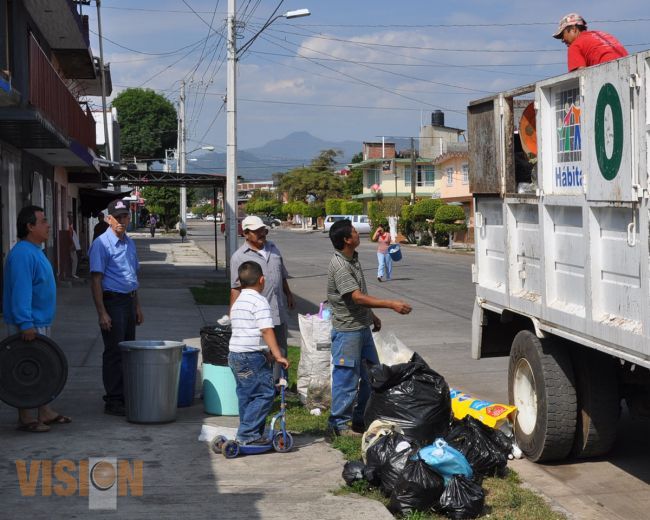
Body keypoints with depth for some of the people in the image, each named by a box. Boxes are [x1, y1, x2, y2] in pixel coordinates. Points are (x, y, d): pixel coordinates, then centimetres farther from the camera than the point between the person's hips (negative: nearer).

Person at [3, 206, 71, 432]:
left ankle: (45, 413, 24)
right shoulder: (22, 254, -19)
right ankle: (25, 419, 3)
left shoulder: (35, 251, 14)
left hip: (41, 322, 10)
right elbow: (20, 291, -26)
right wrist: (26, 324, -30)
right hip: (28, 324, -10)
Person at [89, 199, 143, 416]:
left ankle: (125, 396, 21)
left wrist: (137, 306, 19)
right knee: (114, 352, -5)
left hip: (129, 301, 8)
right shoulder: (102, 244, -12)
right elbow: (95, 280, -15)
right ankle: (113, 401, 1)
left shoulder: (130, 243, 13)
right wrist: (102, 312, -20)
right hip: (112, 300, -8)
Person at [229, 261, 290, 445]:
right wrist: (278, 356, -18)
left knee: (246, 395, 15)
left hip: (235, 355, 10)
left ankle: (247, 434, 19)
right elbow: (267, 331, -18)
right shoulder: (259, 301, -10)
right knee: (265, 393, -7)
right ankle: (248, 433, -11)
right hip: (252, 356, -10)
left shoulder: (237, 303, 19)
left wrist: (267, 353, 25)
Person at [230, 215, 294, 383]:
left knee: (280, 350, 14)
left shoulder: (273, 248, 11)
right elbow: (235, 288, -11)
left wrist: (288, 294, 21)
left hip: (279, 311, 7)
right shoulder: (239, 257, -9)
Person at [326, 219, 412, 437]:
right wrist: (391, 304, -30)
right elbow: (358, 297, -28)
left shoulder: (353, 259, 9)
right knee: (346, 378, -2)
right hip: (347, 330, -10)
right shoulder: (339, 266, -22)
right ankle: (339, 424, 9)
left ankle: (362, 418, 28)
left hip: (362, 327, 10)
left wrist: (372, 316, 23)